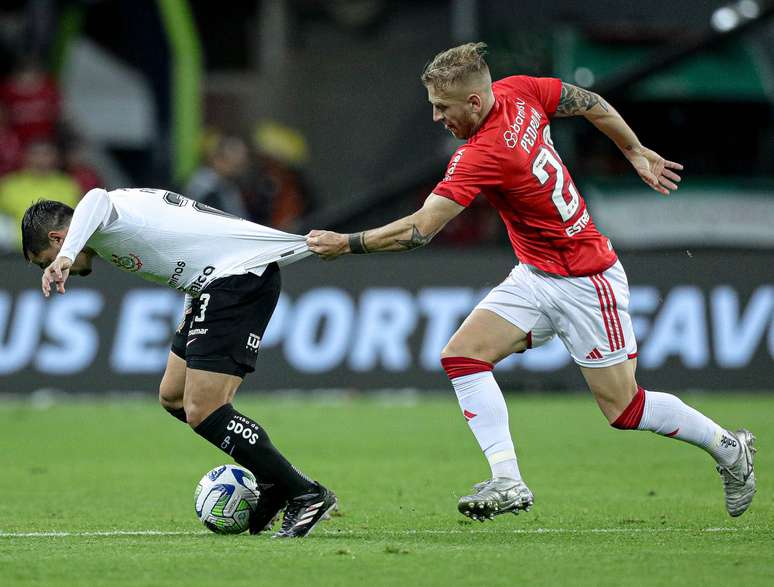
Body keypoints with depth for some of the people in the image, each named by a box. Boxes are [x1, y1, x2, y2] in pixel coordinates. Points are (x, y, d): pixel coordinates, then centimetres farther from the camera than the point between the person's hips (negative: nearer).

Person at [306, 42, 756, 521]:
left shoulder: (484, 155, -29)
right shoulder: (519, 92, -6)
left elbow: (420, 230, -29)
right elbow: (592, 104, 8)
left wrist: (346, 244, -21)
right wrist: (637, 153, 20)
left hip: (587, 281, -9)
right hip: (534, 277, 9)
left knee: (623, 409, 2)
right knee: (462, 354, -9)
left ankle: (729, 449, 23)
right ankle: (507, 481, -11)